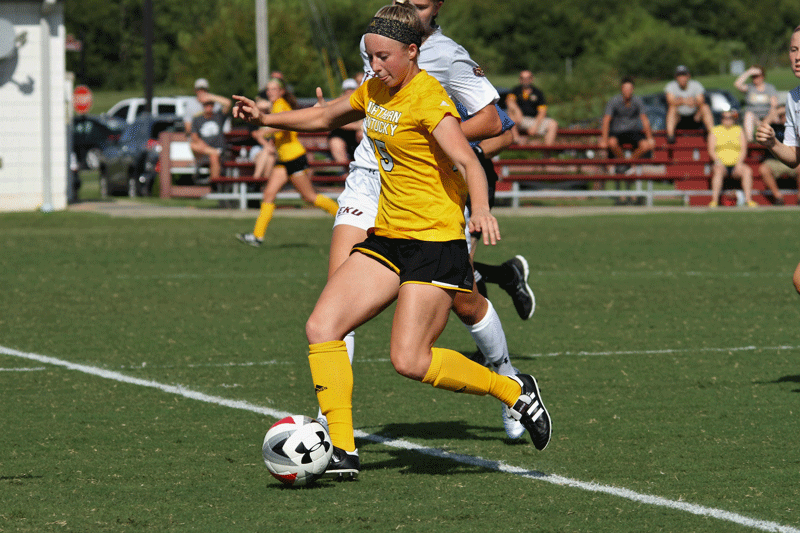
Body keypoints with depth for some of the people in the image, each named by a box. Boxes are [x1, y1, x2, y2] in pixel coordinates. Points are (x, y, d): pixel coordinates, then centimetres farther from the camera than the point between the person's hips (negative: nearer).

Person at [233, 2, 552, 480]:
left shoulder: (429, 98, -15)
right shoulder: (375, 91, 10)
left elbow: (467, 162, -27)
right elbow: (325, 118, 28)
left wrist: (481, 209, -45)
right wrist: (266, 119, 18)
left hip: (435, 243, -8)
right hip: (387, 239, 8)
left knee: (410, 360, -15)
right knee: (322, 327, -7)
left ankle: (513, 390, 6)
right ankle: (343, 451, -5)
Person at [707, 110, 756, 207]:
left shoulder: (739, 130, 17)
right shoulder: (715, 131, 12)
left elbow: (743, 149, 8)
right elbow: (711, 150, 2)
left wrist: (739, 162, -11)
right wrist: (718, 161, -16)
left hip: (736, 165, 2)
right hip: (721, 164, -2)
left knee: (747, 170, -30)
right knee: (719, 170, -36)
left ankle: (748, 199, -34)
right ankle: (714, 200, -42)